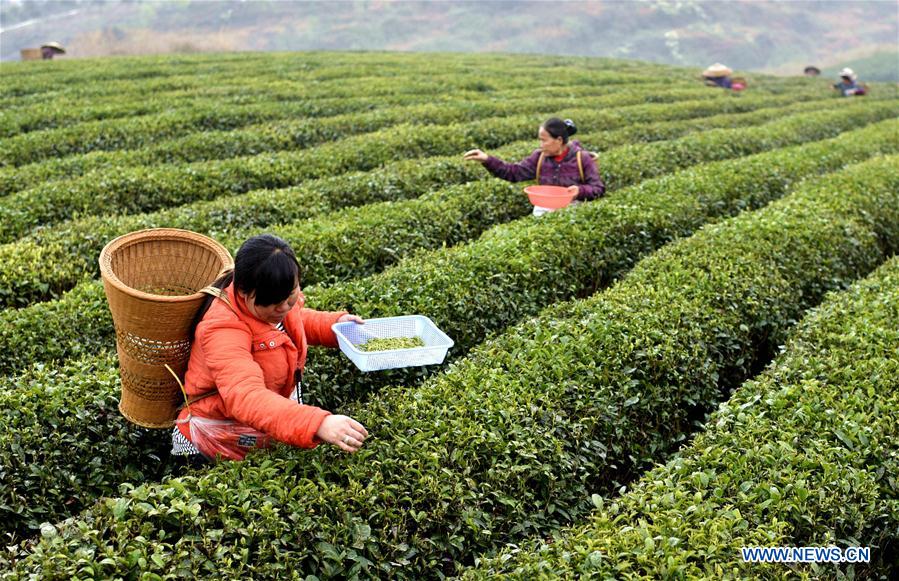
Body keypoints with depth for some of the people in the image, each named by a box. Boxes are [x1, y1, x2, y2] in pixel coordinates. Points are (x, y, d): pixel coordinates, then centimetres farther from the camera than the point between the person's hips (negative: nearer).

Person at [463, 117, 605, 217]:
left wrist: (580, 190, -24)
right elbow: (513, 172, 4)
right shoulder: (540, 157, 4)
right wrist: (487, 160, -7)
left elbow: (599, 189, -3)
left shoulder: (582, 158, -5)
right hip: (545, 210, 3)